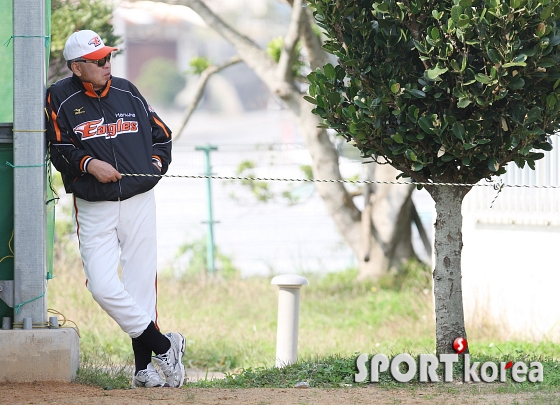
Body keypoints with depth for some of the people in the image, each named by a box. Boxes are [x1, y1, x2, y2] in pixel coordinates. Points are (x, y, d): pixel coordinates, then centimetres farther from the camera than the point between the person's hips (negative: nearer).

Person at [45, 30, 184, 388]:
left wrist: (158, 160, 1)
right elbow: (59, 147, -3)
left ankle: (144, 366, 8)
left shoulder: (127, 91, 10)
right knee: (103, 287, -14)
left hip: (140, 201, 2)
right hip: (93, 208, -2)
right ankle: (163, 346, -2)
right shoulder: (61, 98, 0)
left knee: (141, 285, 0)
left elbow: (160, 133, 18)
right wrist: (89, 164, -18)